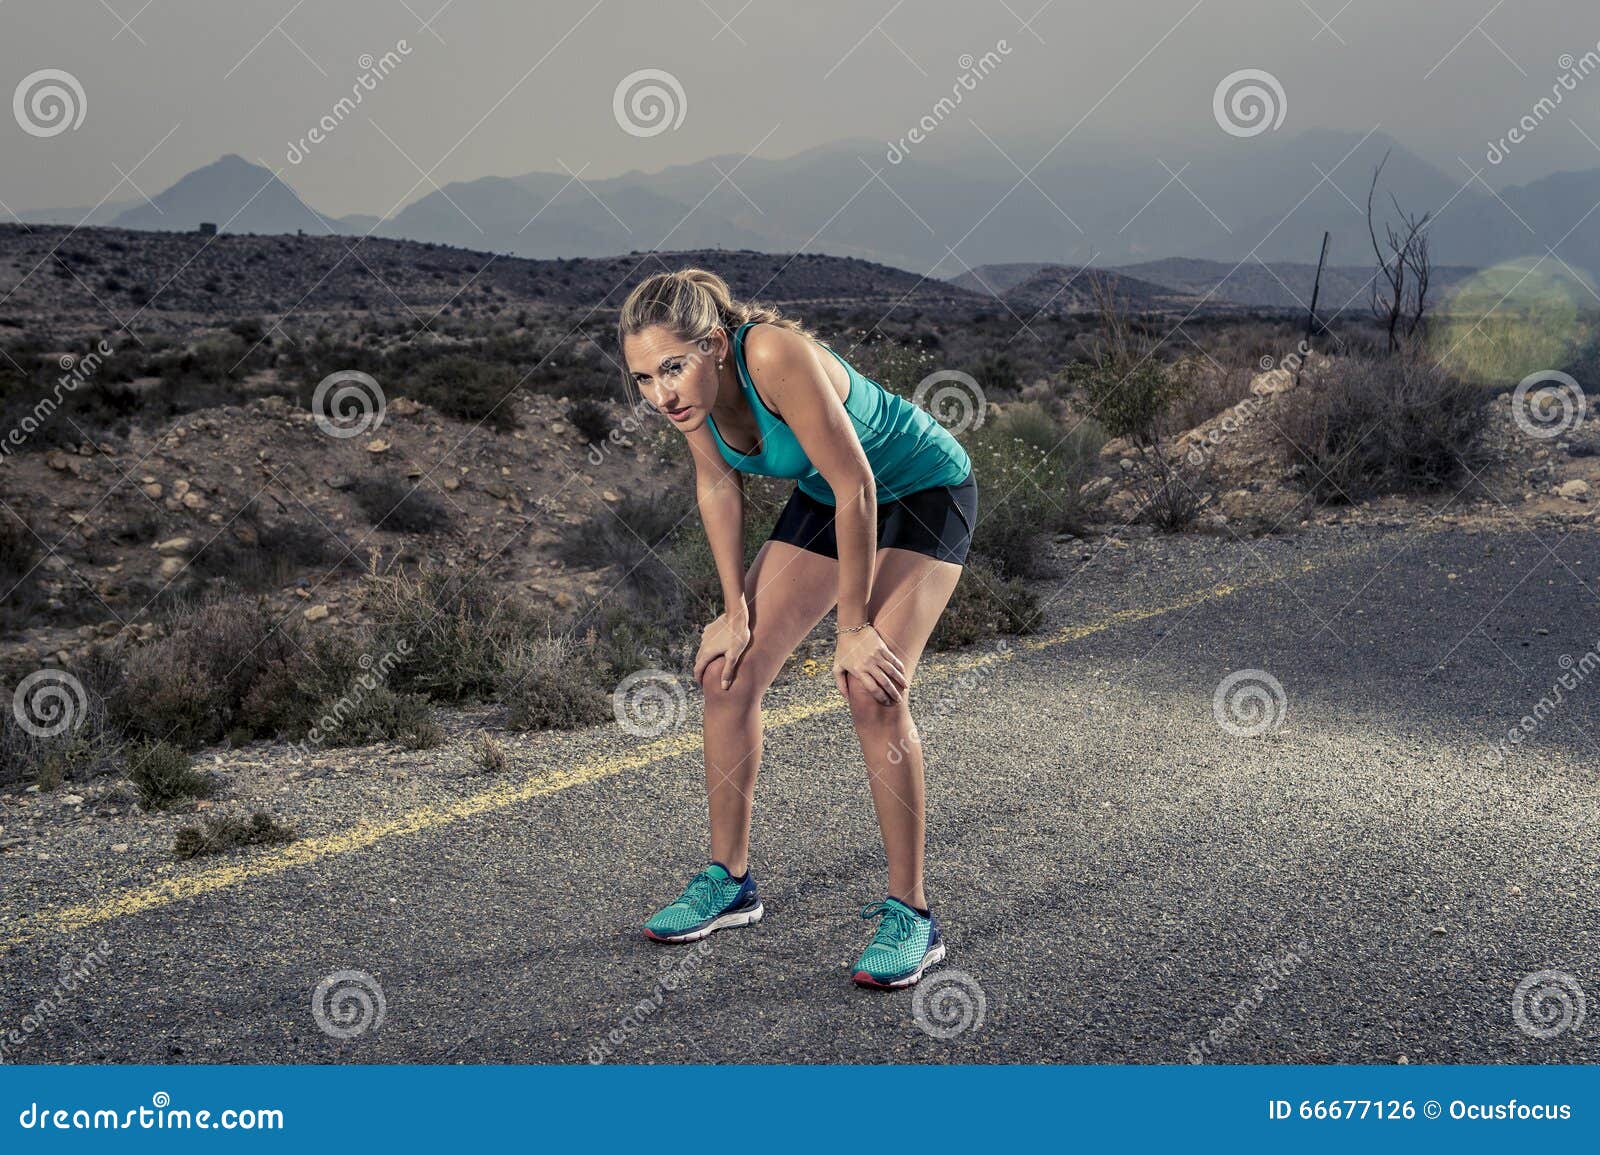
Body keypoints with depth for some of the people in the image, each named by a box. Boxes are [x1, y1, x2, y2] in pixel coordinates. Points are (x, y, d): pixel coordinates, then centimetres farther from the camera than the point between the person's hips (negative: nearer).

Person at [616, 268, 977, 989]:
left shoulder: (775, 354, -38)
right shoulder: (685, 387, -17)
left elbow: (856, 486, -32)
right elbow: (717, 486, 0)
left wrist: (854, 626, -25)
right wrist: (737, 608, -3)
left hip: (923, 490, -7)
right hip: (826, 498, 7)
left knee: (873, 690, -21)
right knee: (727, 672, 0)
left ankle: (910, 913, -7)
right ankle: (729, 881, 16)